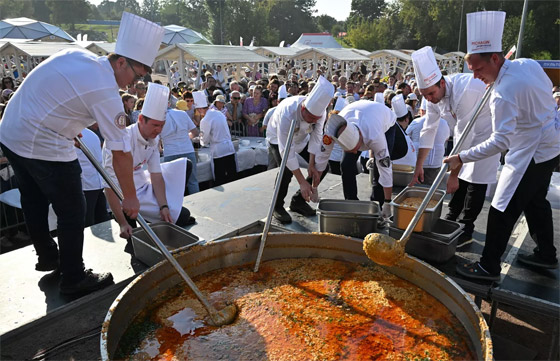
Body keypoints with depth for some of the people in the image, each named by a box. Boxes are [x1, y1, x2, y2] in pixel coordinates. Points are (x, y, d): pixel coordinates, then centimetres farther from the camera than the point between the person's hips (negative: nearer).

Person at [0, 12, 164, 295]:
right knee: (72, 212, 3)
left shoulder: (76, 55, 3)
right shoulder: (106, 93, -19)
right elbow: (121, 153, -17)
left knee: (34, 202, 22)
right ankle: (73, 279, 16)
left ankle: (47, 257, 43)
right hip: (43, 146, -9)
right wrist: (130, 197, -8)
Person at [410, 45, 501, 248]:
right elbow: (428, 131, -5)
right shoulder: (434, 94, -12)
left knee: (476, 181, -7)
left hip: (486, 130, -7)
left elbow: (465, 137, -34)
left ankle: (466, 231, 1)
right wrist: (419, 167, -4)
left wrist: (453, 175, -29)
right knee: (461, 176, 11)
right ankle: (451, 220, 24)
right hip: (466, 129, 7)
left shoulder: (464, 91, -37)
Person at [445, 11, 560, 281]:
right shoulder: (528, 63, -2)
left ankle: (489, 267, 6)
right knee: (535, 201, 23)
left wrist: (461, 158, -32)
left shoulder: (502, 94, -29)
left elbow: (501, 141, -32)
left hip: (531, 153, -10)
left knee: (503, 210, -4)